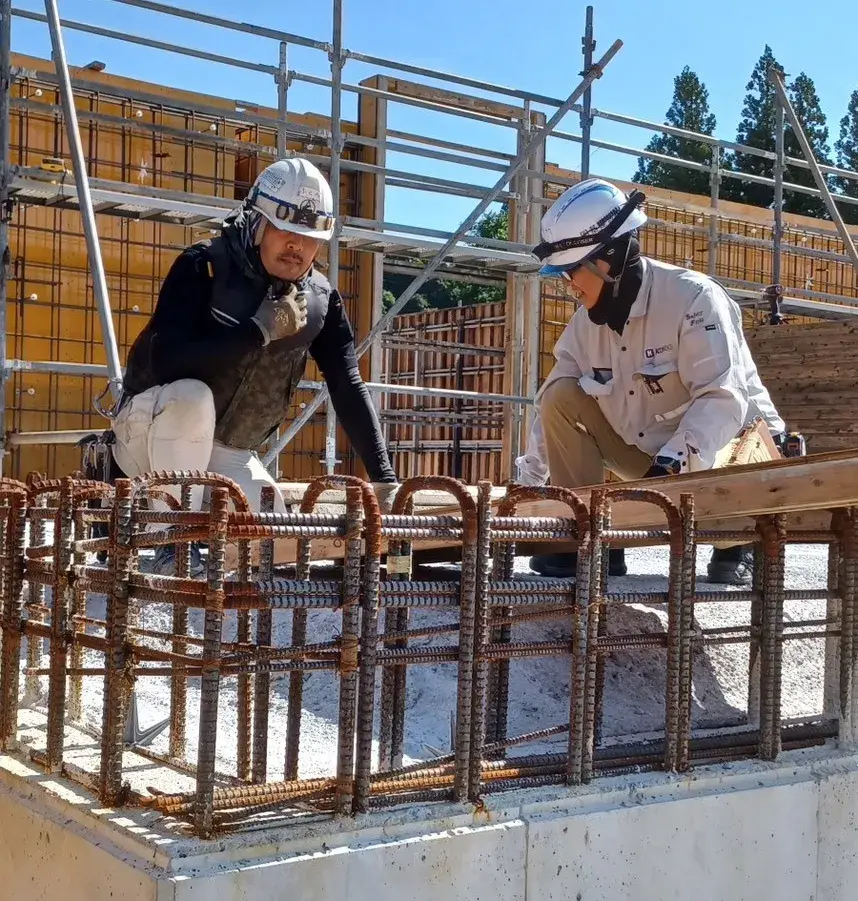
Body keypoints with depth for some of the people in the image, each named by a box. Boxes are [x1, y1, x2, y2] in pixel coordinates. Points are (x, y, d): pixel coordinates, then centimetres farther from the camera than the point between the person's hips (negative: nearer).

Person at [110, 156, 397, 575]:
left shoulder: (321, 299, -3)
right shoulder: (203, 266, -19)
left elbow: (349, 388, -4)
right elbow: (166, 360, -31)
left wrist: (384, 478, -12)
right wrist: (260, 331, -33)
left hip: (223, 452, 5)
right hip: (153, 428, -5)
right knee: (192, 397, -36)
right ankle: (175, 545, -24)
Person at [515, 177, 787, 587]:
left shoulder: (693, 298, -23)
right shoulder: (586, 323, -4)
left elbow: (722, 400, -30)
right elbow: (549, 408, 2)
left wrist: (671, 463, -41)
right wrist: (526, 482, -2)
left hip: (723, 450, -6)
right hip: (651, 457, 6)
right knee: (561, 397, -10)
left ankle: (736, 543, 0)